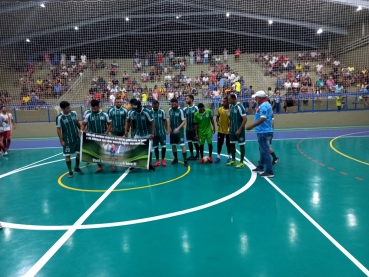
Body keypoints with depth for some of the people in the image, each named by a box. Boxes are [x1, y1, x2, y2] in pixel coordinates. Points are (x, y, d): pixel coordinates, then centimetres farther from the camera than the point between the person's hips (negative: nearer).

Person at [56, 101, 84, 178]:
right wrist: (61, 141, -12)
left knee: (79, 153, 12)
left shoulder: (74, 113, -2)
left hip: (77, 138, 5)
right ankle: (70, 171, 14)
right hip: (67, 140, -4)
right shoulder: (59, 117, -15)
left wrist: (80, 129, 5)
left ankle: (77, 168, 31)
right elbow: (58, 130, -11)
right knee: (67, 155, 2)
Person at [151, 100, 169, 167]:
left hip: (162, 132, -1)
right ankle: (157, 160, 19)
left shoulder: (162, 111, -4)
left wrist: (166, 130, -3)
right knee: (155, 147, 8)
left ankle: (163, 159, 18)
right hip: (154, 133, 1)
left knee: (163, 146, 2)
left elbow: (165, 121, 2)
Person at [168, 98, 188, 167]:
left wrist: (178, 128, -25)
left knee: (182, 145, -9)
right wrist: (169, 127, 3)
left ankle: (185, 160, -3)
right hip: (172, 131, 6)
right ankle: (175, 159, 28)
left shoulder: (180, 110, -13)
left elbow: (184, 121, -15)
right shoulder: (170, 110, 5)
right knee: (173, 145, 12)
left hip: (179, 131, -6)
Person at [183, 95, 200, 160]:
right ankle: (191, 155, 20)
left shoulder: (195, 108, -9)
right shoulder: (185, 109, 4)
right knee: (189, 142, 9)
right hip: (188, 128, 5)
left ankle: (197, 155, 19)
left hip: (194, 128, -4)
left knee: (195, 142, 4)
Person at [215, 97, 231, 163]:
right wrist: (217, 122, -5)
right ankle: (218, 156, 17)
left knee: (228, 144, 9)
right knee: (219, 143, 8)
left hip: (228, 130, -3)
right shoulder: (220, 109, 0)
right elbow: (217, 117, 13)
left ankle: (229, 157, 22)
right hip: (221, 129, 3)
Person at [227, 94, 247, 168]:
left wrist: (240, 129, -20)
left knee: (241, 145, 2)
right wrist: (230, 126, 12)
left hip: (239, 130, -8)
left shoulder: (239, 107, -19)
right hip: (232, 130, 8)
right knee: (232, 144, 13)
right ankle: (233, 160, 27)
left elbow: (245, 119, -20)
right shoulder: (230, 106, 4)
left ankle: (241, 162, 10)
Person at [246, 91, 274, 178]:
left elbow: (262, 119, -29)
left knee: (265, 151, -5)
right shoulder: (266, 104, 15)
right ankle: (260, 167, 32)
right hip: (264, 131, 11)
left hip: (264, 132, -11)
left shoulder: (263, 106, -17)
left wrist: (252, 126, -29)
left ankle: (269, 172, 0)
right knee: (263, 150, 19)